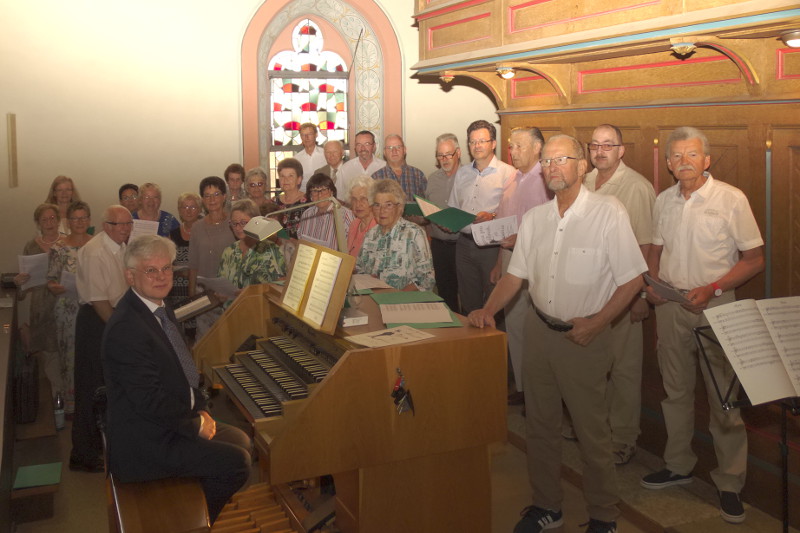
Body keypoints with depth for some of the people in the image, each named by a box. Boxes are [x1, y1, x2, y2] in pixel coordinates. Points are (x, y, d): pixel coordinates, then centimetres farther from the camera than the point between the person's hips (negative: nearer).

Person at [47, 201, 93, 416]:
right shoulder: (59, 247, 0)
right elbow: (51, 280, 1)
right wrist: (55, 287, -20)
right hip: (69, 309, -1)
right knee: (71, 354, 2)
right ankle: (72, 403, 14)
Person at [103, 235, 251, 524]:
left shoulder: (160, 310, 7)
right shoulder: (125, 328, -26)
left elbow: (182, 369, 16)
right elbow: (150, 402, -26)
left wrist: (200, 409, 2)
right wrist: (196, 424, -14)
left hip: (169, 421, 10)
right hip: (143, 443, -10)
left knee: (241, 440, 13)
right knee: (236, 463, -13)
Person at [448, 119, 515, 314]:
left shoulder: (508, 173, -5)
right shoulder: (462, 173, 15)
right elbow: (452, 208, 22)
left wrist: (492, 217, -26)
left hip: (492, 245, -5)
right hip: (464, 244, 6)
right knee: (468, 301, 12)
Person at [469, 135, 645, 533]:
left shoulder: (608, 213, -11)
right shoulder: (534, 218, 7)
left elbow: (632, 279, -11)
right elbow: (515, 275, 10)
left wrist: (596, 322, -18)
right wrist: (489, 310, -5)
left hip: (584, 337, -5)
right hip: (540, 332, 6)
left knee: (592, 432, 4)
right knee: (540, 425, 14)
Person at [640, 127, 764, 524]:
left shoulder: (731, 200, -9)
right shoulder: (663, 201, 6)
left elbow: (755, 259, -8)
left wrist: (711, 288, -18)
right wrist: (652, 283, -1)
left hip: (715, 309, -5)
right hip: (670, 308, 5)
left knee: (724, 399, 0)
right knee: (676, 390, 15)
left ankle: (730, 483, 13)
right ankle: (678, 465, 30)